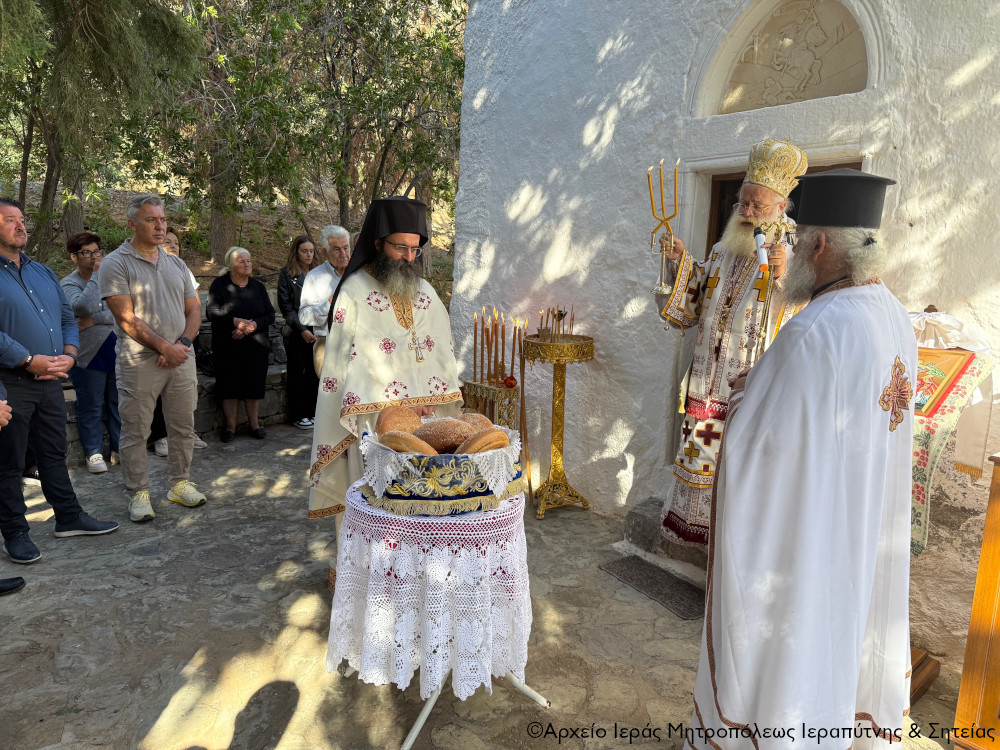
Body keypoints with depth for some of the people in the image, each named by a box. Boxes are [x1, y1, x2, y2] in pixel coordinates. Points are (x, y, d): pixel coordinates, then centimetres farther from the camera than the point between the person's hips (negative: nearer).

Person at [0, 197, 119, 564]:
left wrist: (68, 354, -3)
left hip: (50, 379, 6)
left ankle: (69, 517, 26)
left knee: (54, 454, 15)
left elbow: (67, 317, 13)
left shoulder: (43, 272, 15)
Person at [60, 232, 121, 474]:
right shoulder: (69, 284, -3)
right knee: (91, 408, 4)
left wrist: (94, 320, -16)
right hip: (89, 355, -3)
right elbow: (83, 307, -24)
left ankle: (119, 449, 21)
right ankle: (93, 453, 16)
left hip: (116, 351, 4)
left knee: (118, 404, 10)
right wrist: (96, 275, -17)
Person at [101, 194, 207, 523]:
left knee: (183, 426, 11)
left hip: (180, 358, 5)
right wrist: (164, 347, -15)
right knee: (136, 431, 3)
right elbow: (127, 319, -12)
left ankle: (180, 483, 25)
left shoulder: (176, 264, 13)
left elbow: (194, 310, 11)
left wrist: (182, 344, -6)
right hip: (139, 362, -5)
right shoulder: (116, 264, -4)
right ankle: (138, 493, 15)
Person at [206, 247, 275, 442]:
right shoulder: (220, 285, 0)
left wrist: (253, 325, -14)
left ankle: (254, 423, 18)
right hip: (227, 347, -2)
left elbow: (270, 315, 4)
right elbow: (211, 312, -10)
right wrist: (235, 321, -22)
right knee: (230, 384, 0)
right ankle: (230, 425, 12)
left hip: (255, 346, 3)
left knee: (254, 383, 4)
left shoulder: (258, 287, 10)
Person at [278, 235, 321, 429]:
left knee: (315, 372, 6)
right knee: (296, 373, 5)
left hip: (317, 331, 4)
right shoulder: (287, 274, -1)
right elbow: (285, 306, -6)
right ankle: (298, 415, 13)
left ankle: (313, 411, 17)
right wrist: (302, 330, -14)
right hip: (296, 332, -4)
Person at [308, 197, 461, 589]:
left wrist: (431, 399, -2)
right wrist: (394, 407, -14)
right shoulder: (354, 292, -6)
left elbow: (441, 352, 10)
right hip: (375, 420, -5)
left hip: (423, 416, 5)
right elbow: (353, 360, -11)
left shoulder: (424, 291, 11)